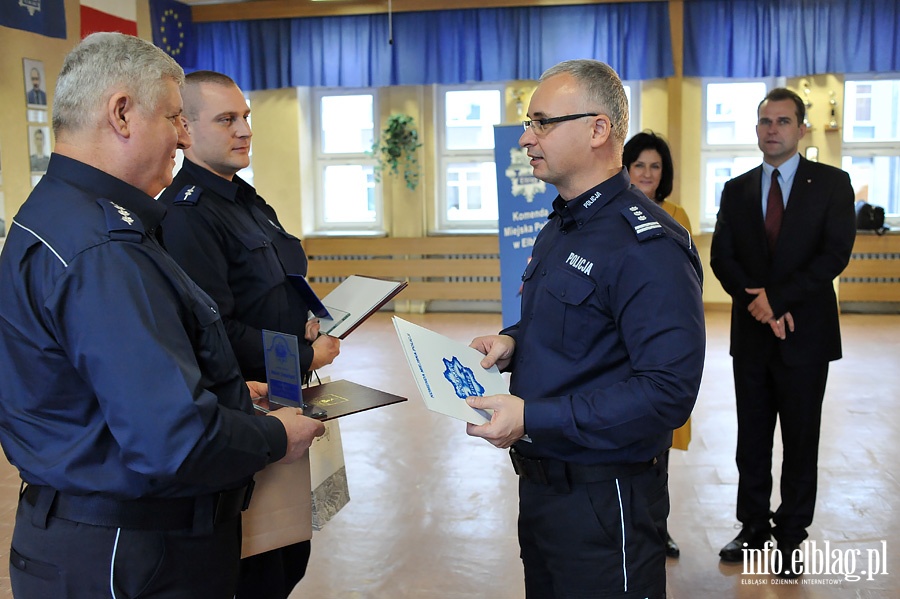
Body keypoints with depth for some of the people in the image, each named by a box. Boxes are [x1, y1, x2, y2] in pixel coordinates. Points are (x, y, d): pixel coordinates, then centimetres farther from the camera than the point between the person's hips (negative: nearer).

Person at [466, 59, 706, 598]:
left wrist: (533, 418, -28)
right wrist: (513, 342, 2)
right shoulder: (561, 226, 10)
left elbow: (668, 390, -28)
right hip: (540, 483, 9)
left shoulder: (648, 245, -22)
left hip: (605, 498, -9)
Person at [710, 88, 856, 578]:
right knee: (751, 440, 11)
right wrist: (757, 303, -14)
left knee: (800, 441, 7)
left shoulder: (831, 183, -1)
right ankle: (753, 529, 25)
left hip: (805, 334, -3)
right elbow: (721, 256, 1)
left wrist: (777, 298, -17)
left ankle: (790, 539, 20)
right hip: (751, 334, 3)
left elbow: (836, 253, -11)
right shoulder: (737, 189, 8)